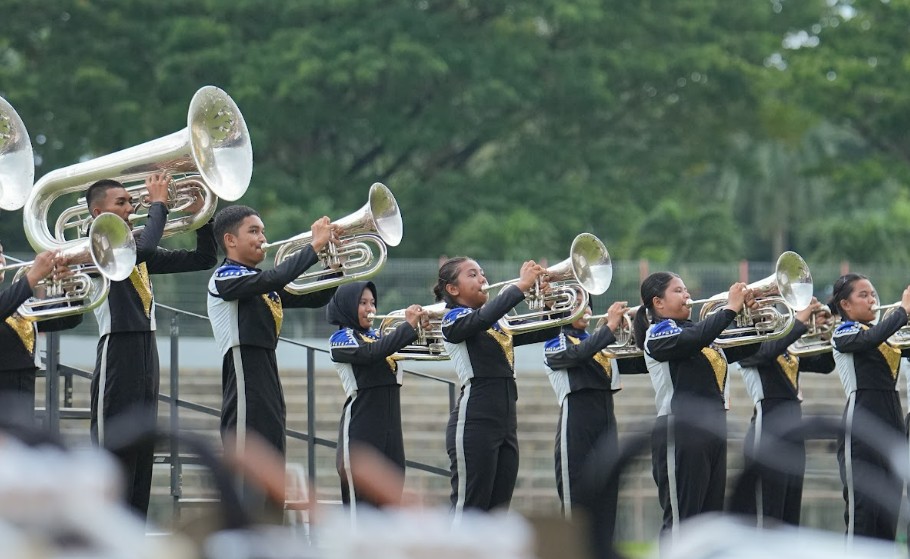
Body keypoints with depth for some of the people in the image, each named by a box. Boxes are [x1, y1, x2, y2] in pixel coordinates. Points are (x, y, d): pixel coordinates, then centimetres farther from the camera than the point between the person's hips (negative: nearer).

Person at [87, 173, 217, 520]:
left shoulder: (135, 249, 17)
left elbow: (203, 259, 16)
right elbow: (143, 249, -26)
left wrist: (199, 214, 3)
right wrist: (158, 204, -14)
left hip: (146, 354, 8)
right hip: (117, 353, -8)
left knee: (141, 453, 9)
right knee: (114, 449, -8)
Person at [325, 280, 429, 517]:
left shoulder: (377, 336, 18)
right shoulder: (341, 339, -4)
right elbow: (370, 354, -22)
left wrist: (422, 327, -10)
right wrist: (408, 326, -21)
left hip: (389, 424, 7)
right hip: (361, 425, -7)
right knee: (361, 498, -9)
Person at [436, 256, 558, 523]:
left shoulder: (499, 325, 20)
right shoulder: (454, 320, -3)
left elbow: (546, 331, 16)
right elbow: (483, 318, -25)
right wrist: (521, 285, -22)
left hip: (505, 424, 8)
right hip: (474, 423, -8)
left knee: (497, 512, 7)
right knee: (469, 510, -8)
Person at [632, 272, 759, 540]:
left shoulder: (695, 330, 18)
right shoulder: (659, 334, -7)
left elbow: (745, 349, 20)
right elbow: (693, 340, -27)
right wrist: (730, 308, -20)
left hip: (712, 430, 9)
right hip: (680, 433, -9)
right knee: (680, 519, -7)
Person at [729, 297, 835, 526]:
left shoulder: (787, 350, 16)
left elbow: (824, 364, 14)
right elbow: (768, 351, -27)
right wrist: (800, 321, -21)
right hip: (768, 431, -8)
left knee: (790, 513, 11)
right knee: (765, 513, -7)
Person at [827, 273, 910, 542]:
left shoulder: (882, 332, 19)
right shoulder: (844, 333, -3)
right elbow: (870, 340, -24)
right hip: (862, 426, -7)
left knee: (888, 509, 7)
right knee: (863, 510, -10)